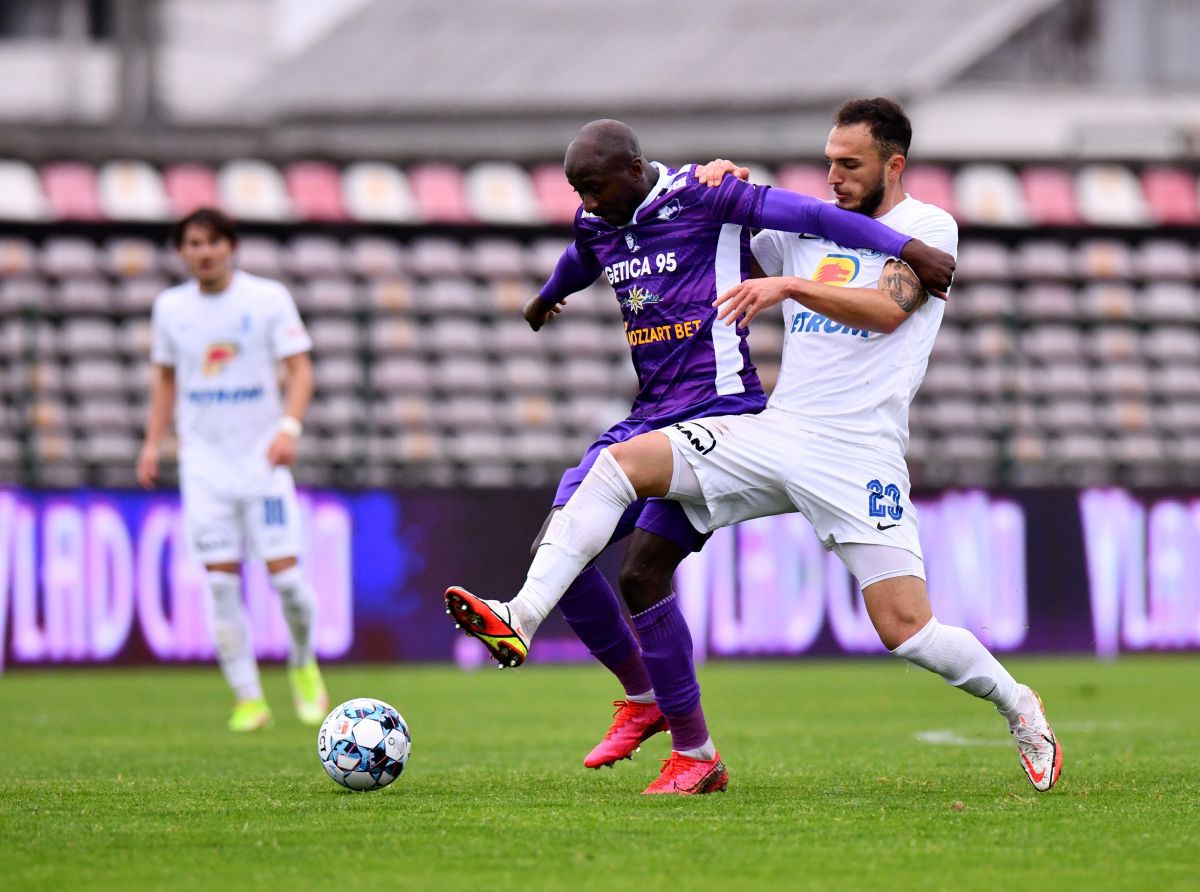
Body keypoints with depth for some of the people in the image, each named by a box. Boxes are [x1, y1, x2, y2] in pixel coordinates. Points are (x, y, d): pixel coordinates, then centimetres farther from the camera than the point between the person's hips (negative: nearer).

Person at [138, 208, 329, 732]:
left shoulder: (268, 298, -3)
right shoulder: (171, 307, 7)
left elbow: (300, 369, -5)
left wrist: (289, 427, -21)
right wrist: (152, 443, 10)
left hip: (262, 457, -2)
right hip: (203, 461, 2)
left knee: (283, 571, -9)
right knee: (221, 581, -5)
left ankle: (303, 664, 19)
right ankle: (248, 698, 1)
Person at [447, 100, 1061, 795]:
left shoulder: (928, 227, 2)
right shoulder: (807, 229, 18)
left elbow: (888, 308, -17)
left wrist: (790, 286, -27)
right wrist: (719, 186, 13)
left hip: (858, 454, -5)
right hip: (775, 430, 5)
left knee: (906, 628, -13)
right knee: (619, 463, -13)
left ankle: (1018, 707, 14)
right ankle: (524, 618, -21)